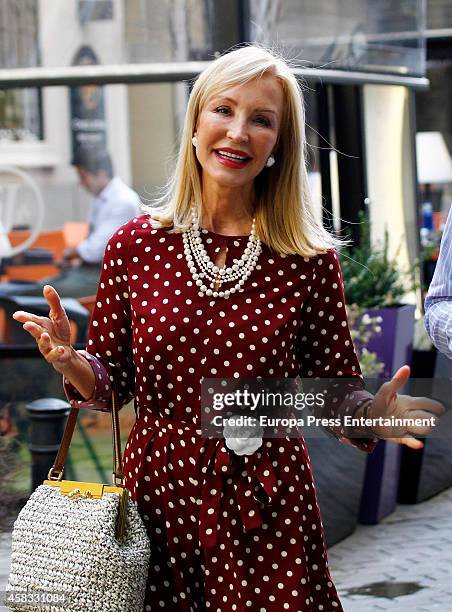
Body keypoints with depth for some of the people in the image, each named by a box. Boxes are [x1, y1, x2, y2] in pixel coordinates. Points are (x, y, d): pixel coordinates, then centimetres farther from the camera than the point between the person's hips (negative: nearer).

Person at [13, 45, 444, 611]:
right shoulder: (136, 245, -3)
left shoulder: (310, 260, -5)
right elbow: (111, 385, 4)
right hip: (156, 494, 1)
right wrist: (76, 367, -17)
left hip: (267, 513, -1)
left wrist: (368, 416, -19)